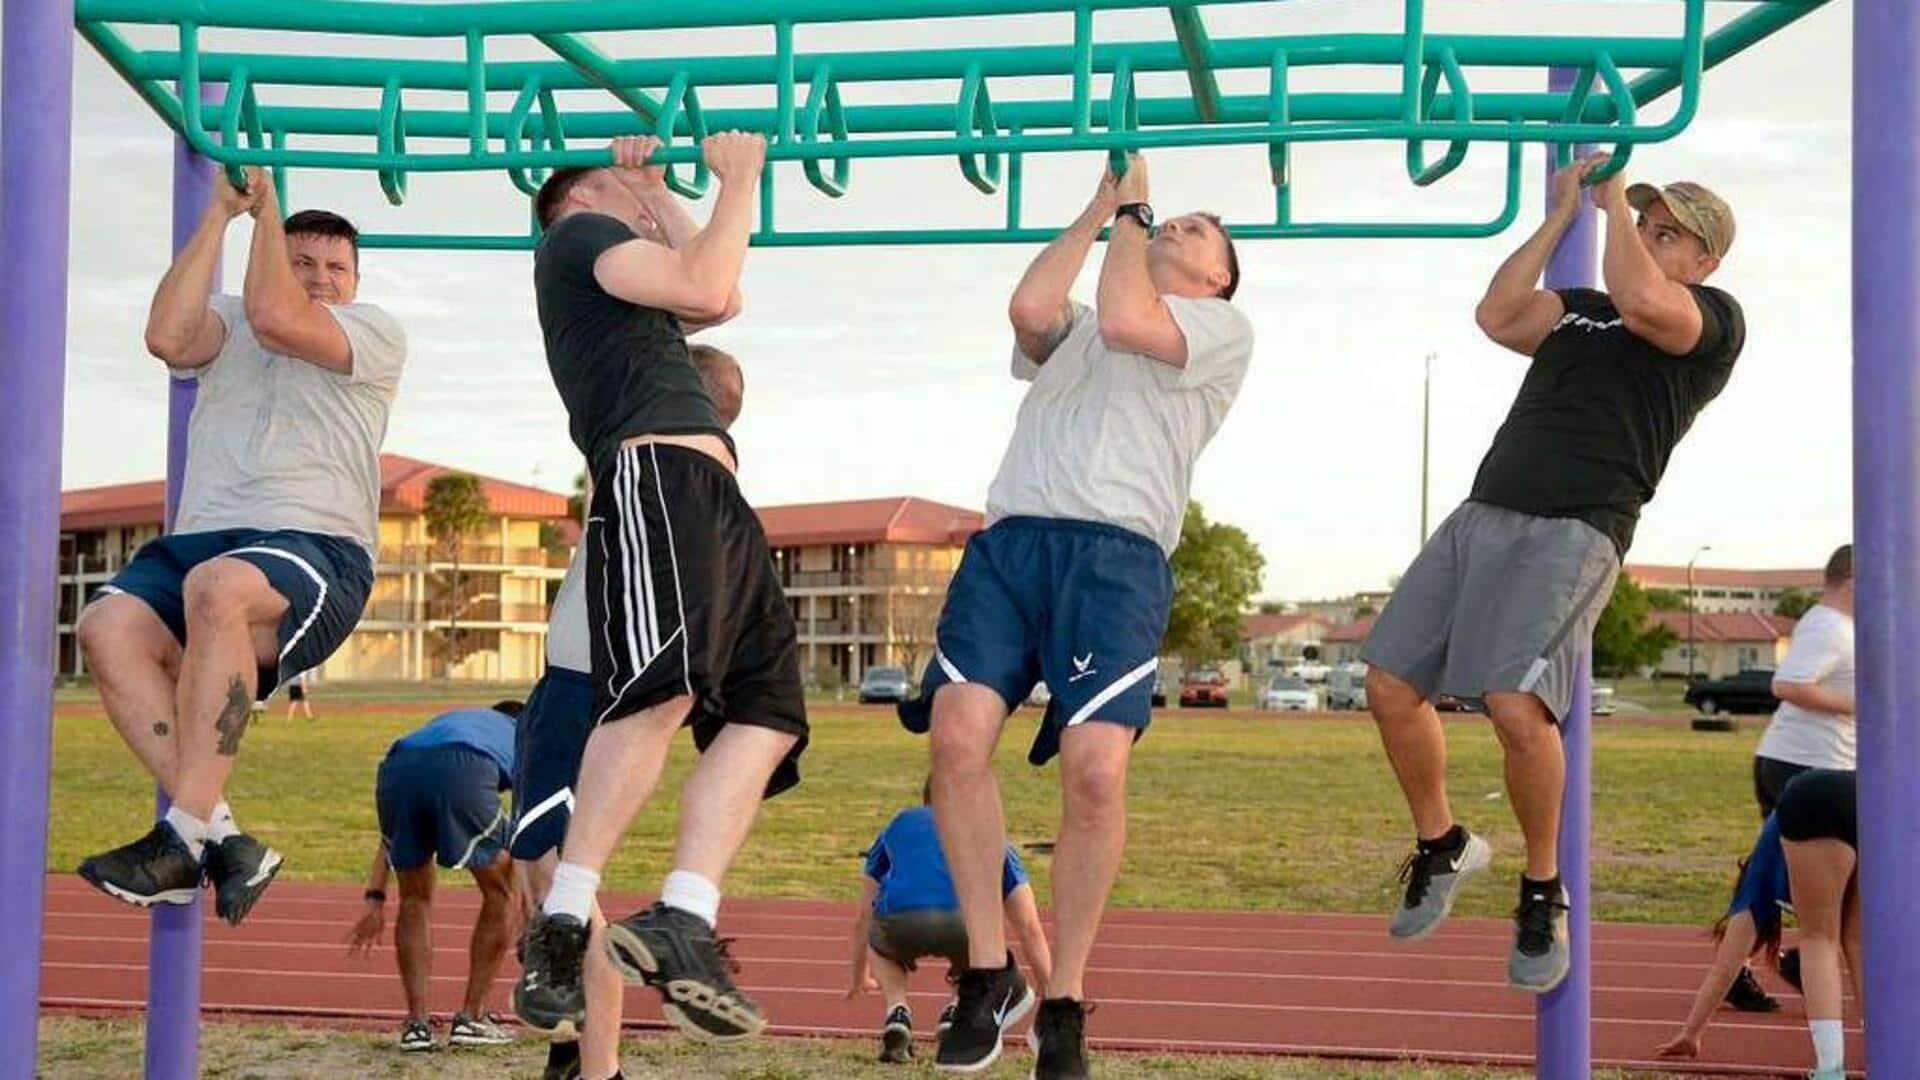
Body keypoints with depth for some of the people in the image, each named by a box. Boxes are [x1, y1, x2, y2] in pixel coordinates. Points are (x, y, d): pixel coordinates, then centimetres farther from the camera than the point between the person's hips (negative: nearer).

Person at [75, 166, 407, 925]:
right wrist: (220, 212, 8)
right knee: (108, 624, -27)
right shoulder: (229, 328, 27)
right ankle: (223, 841, -28)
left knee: (218, 588, -38)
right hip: (203, 540, 5)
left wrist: (267, 203, 6)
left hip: (317, 548, -4)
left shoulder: (375, 331, 13)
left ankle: (186, 836, -37)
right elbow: (167, 336, 3)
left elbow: (275, 318, -6)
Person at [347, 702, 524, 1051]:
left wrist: (375, 899, 33)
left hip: (396, 769, 4)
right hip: (465, 771, -3)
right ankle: (470, 1018, 20)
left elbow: (394, 829, 36)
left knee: (415, 900, 25)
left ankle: (416, 1023, 18)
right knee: (501, 893, 19)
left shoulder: (451, 719, 44)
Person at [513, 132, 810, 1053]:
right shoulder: (576, 234, 12)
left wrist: (661, 195, 48)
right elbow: (707, 289, -2)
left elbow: (721, 301, 49)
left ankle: (681, 924, -21)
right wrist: (740, 176, 11)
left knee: (764, 715, -8)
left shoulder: (625, 293, 38)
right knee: (668, 682, -30)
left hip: (716, 502, 10)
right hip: (656, 471, -10)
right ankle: (561, 925, -32)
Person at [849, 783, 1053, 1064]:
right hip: (966, 922, 0)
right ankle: (957, 1012, 8)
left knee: (878, 942, 38)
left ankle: (897, 1013, 11)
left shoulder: (899, 823, 37)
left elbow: (863, 920, 46)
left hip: (900, 919, 1)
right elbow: (1031, 929, 32)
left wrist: (859, 978, 63)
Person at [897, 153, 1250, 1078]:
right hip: (1010, 540, 4)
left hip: (1118, 554, -4)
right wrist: (1102, 209, 19)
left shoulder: (1224, 327, 19)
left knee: (1096, 767, -22)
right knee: (958, 732, -20)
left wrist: (1131, 212, 14)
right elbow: (1029, 308, 8)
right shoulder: (1072, 328, 33)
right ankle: (989, 973, -6)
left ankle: (1064, 1003, -6)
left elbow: (1125, 321, -1)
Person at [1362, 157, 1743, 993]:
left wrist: (1613, 198, 0)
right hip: (1483, 514, 7)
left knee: (1516, 706, -24)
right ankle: (1440, 845, 23)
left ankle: (1543, 893, -2)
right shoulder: (1580, 307, 26)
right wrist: (1563, 213, 12)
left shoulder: (1716, 319, 7)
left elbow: (1640, 301, -15)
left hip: (1573, 531, -7)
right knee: (1390, 686, 0)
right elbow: (1497, 316, 7)